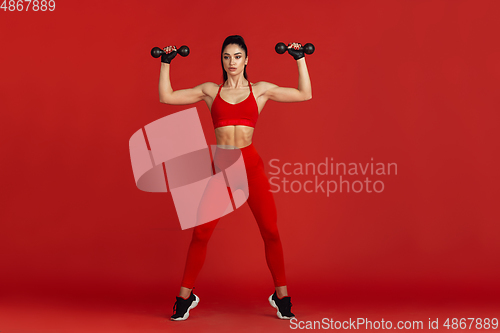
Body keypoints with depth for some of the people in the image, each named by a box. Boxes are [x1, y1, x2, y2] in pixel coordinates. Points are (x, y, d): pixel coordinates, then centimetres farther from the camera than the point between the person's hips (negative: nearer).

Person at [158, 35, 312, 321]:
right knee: (200, 234, -1)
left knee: (271, 232, -2)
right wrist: (166, 62, 10)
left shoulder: (261, 90, 9)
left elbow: (305, 94, 6)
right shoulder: (210, 91, 12)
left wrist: (300, 58, 5)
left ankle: (282, 296, 15)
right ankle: (185, 296, 16)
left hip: (251, 165, 0)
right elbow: (166, 97, 10)